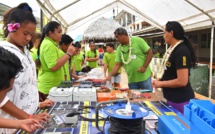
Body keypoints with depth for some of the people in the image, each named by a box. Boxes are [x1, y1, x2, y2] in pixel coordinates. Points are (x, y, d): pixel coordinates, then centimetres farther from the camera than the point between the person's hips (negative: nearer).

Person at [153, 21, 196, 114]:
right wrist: (160, 79, 3)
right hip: (172, 98, 9)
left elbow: (182, 81, -25)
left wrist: (161, 84, -15)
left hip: (180, 100, -9)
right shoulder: (172, 49, 7)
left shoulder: (181, 51, -21)